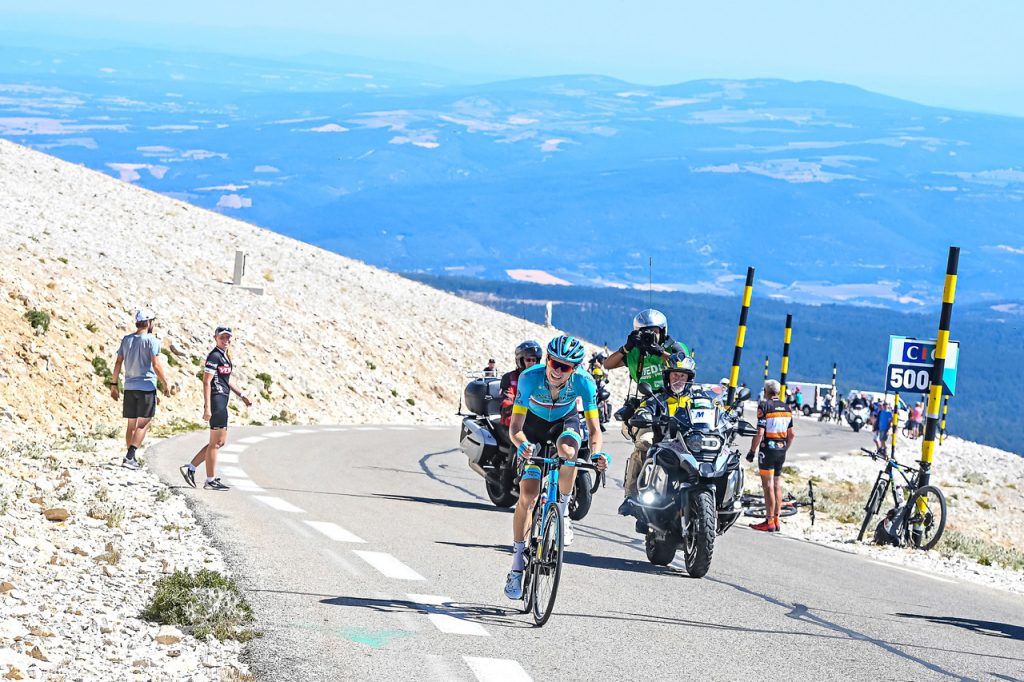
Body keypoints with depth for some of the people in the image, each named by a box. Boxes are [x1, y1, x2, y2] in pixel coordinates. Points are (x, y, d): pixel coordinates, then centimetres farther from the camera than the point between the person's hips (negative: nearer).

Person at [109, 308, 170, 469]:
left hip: (129, 387, 6)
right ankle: (130, 456, -17)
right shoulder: (152, 341, -8)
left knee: (131, 424, 13)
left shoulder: (126, 340, 9)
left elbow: (118, 363, 8)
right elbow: (156, 365, -14)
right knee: (144, 424, -4)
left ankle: (131, 458, 15)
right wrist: (165, 384, -6)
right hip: (147, 386, -6)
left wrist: (114, 385, 13)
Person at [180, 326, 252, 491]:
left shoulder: (225, 356, 17)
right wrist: (207, 408, -22)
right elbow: (206, 382, -17)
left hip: (222, 402, 10)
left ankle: (190, 468, 17)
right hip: (216, 400, -10)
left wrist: (242, 395, 25)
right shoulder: (214, 356, -12)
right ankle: (211, 480, 3)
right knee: (216, 442, -4)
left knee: (221, 441, 15)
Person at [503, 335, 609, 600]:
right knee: (528, 495, -9)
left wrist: (596, 453, -48)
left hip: (566, 422, 0)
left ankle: (562, 510, -10)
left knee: (567, 451, -37)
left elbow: (594, 429, -27)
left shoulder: (583, 382, -31)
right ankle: (517, 565, 3)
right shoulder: (530, 377, -33)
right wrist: (522, 445, -55)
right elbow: (515, 426, -34)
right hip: (535, 423, 0)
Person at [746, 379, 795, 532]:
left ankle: (769, 522, -4)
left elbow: (760, 433, -17)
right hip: (781, 449, 7)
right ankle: (776, 520, 15)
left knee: (768, 485, -4)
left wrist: (752, 451, -9)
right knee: (777, 485, 12)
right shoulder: (786, 408, 10)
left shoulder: (764, 406, -11)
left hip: (768, 449, -7)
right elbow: (791, 435, 13)